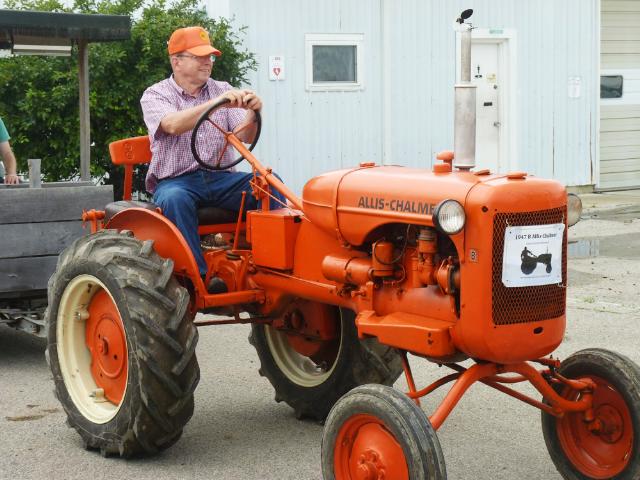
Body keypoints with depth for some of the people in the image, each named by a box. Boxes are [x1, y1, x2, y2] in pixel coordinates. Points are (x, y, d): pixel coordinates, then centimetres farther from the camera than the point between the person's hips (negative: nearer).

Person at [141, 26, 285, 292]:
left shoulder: (222, 91, 13)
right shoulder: (155, 95, 2)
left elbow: (245, 136, 1)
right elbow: (173, 124, -21)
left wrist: (252, 113, -21)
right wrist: (217, 103, -31)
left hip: (220, 178, 3)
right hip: (175, 180, -3)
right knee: (175, 199, -39)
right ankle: (200, 275, -37)